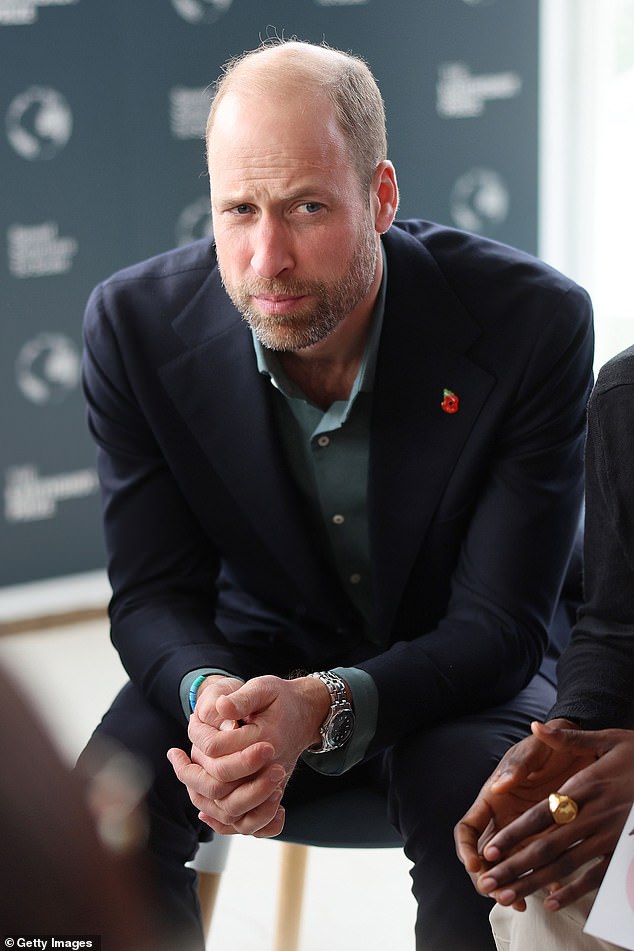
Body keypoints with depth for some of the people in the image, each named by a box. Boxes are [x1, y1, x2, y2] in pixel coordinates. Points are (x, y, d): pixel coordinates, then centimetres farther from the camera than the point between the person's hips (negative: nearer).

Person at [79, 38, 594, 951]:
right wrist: (206, 693, -35)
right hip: (248, 660, 2)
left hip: (449, 671, -1)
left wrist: (324, 706, -39)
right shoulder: (136, 322, -15)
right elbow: (154, 593, -10)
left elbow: (498, 625, -20)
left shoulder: (531, 321, -23)